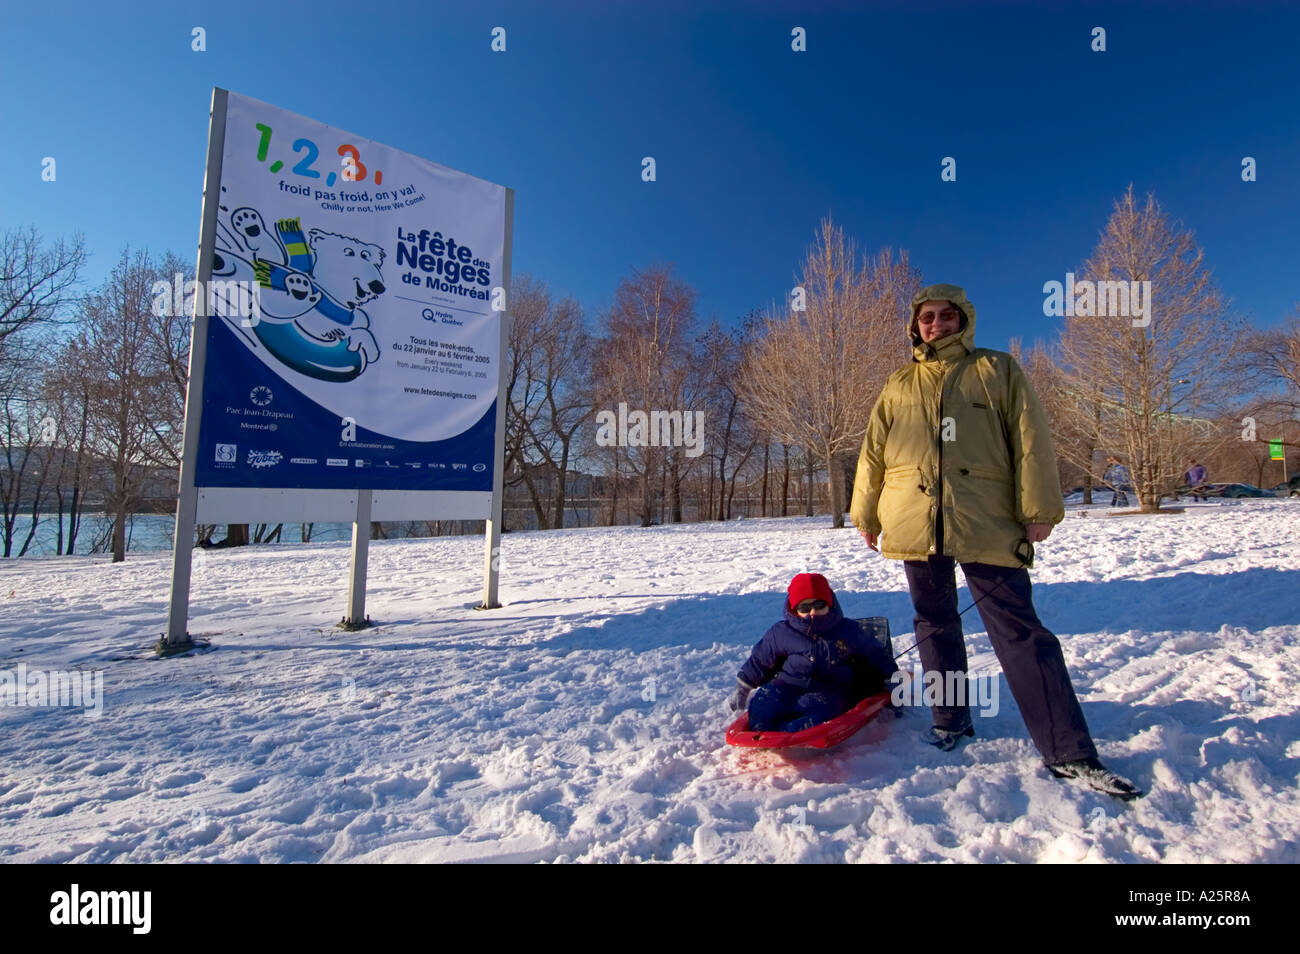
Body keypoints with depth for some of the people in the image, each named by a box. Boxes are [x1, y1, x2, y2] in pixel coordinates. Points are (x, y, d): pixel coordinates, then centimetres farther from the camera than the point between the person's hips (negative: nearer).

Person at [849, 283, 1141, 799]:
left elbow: (1030, 441, 3)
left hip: (987, 524, -3)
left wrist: (1038, 509, -4)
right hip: (915, 522, 3)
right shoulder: (898, 386, 16)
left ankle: (1069, 752, 2)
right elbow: (873, 453, 18)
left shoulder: (997, 370, 10)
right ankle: (950, 719, 26)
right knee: (935, 626, 11)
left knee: (1019, 630, -4)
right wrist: (865, 514, 15)